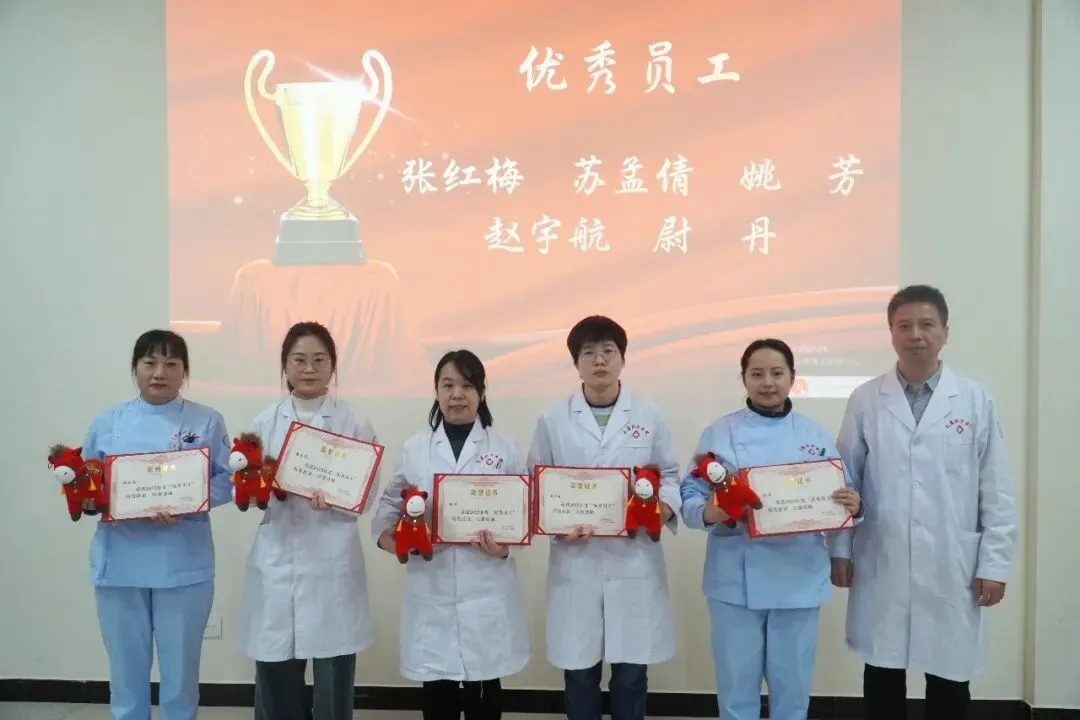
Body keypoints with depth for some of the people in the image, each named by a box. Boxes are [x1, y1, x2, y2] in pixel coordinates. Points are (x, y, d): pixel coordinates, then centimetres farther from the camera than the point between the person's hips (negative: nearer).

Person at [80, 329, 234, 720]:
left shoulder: (207, 422, 0)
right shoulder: (107, 423, 5)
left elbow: (227, 481, -2)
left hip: (183, 562, -1)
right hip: (120, 561, 2)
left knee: (180, 668, 10)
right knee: (126, 666, 13)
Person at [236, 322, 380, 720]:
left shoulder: (355, 423, 1)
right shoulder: (265, 422, 8)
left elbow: (367, 494, -3)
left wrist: (333, 498, -22)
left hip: (332, 563, -2)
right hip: (277, 562, 2)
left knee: (333, 686, 3)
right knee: (275, 681, 8)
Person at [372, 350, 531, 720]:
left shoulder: (506, 449, 3)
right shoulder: (414, 448, 6)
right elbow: (390, 505, 6)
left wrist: (506, 547, -16)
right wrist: (388, 536, -13)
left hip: (487, 590, -1)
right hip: (431, 591, 1)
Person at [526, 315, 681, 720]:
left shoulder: (648, 416, 4)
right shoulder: (553, 421, 2)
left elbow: (669, 476, 8)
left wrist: (663, 509, -12)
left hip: (634, 560, 1)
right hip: (575, 561, 0)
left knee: (631, 670, 8)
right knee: (579, 669, 8)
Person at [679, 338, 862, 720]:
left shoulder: (816, 436, 5)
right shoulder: (718, 434, -1)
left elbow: (838, 499, 7)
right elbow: (689, 498, -3)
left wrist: (852, 507, -16)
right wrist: (709, 512, -24)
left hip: (799, 580, 2)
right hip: (736, 579, -1)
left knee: (792, 684, 14)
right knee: (737, 685, 10)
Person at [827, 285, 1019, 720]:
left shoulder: (976, 400, -1)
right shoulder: (865, 400, 1)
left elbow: (997, 491, 0)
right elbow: (846, 480, 4)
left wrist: (995, 565, -3)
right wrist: (840, 550, 3)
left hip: (952, 569, 0)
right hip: (881, 567, 1)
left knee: (949, 680, 11)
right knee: (882, 678, 12)